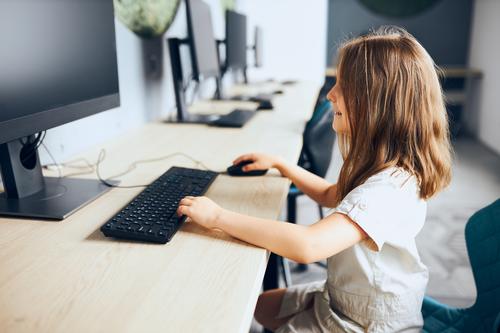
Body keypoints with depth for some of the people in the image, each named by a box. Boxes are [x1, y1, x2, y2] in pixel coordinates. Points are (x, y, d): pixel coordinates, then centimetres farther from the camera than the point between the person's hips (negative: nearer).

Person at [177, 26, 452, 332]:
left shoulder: (388, 188, -34)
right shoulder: (383, 167, -2)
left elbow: (307, 245, -45)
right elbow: (330, 195, 15)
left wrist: (218, 216, -35)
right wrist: (278, 163, 11)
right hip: (342, 296, 8)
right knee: (262, 306, 22)